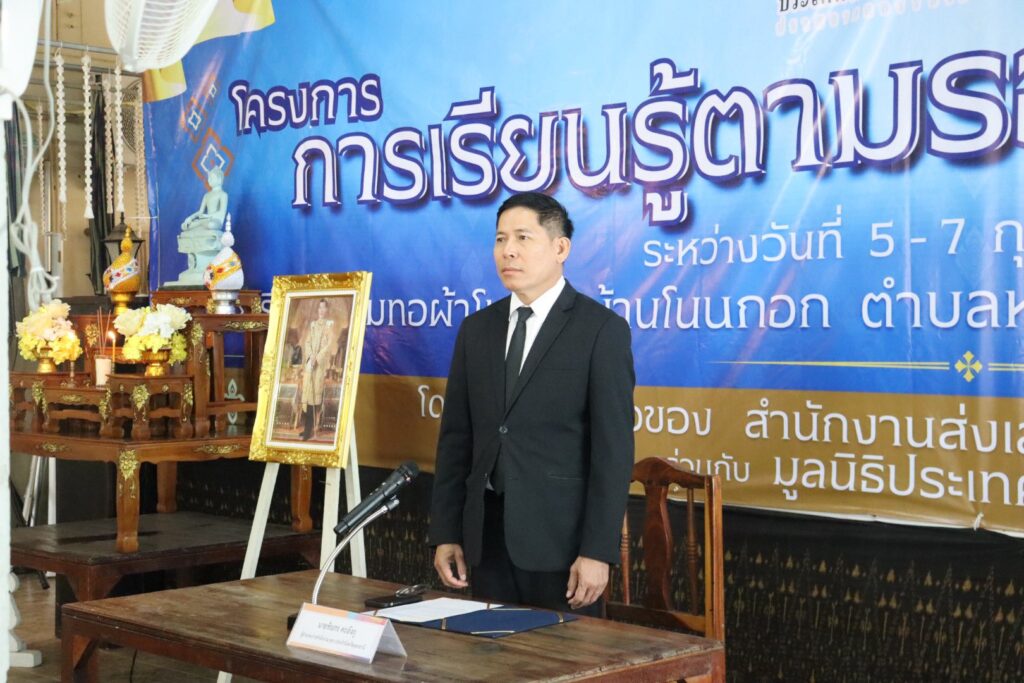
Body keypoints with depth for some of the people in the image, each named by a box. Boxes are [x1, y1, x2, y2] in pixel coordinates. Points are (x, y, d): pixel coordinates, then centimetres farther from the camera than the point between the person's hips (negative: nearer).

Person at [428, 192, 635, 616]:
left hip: (560, 534, -5)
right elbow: (455, 438, 11)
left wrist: (598, 550, -14)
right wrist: (445, 533, 6)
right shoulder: (476, 329, 10)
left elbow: (613, 449, -10)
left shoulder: (601, 330, -6)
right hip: (487, 532, 5)